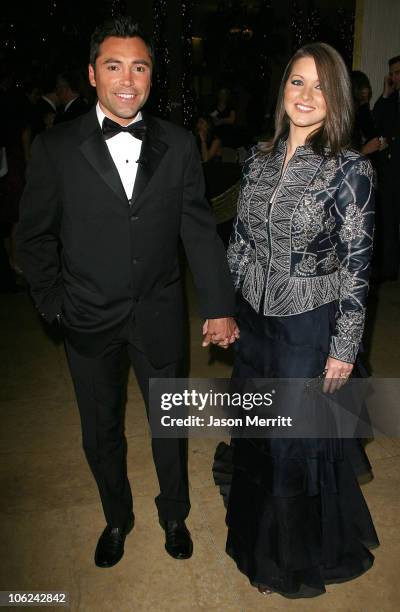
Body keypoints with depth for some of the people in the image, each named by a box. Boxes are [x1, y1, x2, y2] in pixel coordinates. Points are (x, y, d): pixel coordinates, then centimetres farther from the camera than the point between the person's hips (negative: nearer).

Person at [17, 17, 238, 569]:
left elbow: (199, 229, -3)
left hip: (158, 314, 1)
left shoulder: (178, 145, -3)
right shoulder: (56, 147, -7)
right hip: (89, 318, 0)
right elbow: (35, 234, -1)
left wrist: (219, 306, -5)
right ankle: (117, 517, 45)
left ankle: (174, 514, 45)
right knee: (101, 430, 17)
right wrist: (52, 303, -3)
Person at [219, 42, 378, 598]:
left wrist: (344, 349, -11)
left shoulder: (350, 170, -14)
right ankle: (257, 531, 53)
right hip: (253, 318, 5)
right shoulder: (259, 159, 1)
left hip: (310, 325, -5)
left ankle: (297, 556, 43)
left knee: (299, 441, 12)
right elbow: (240, 239, 8)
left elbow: (357, 266, -12)